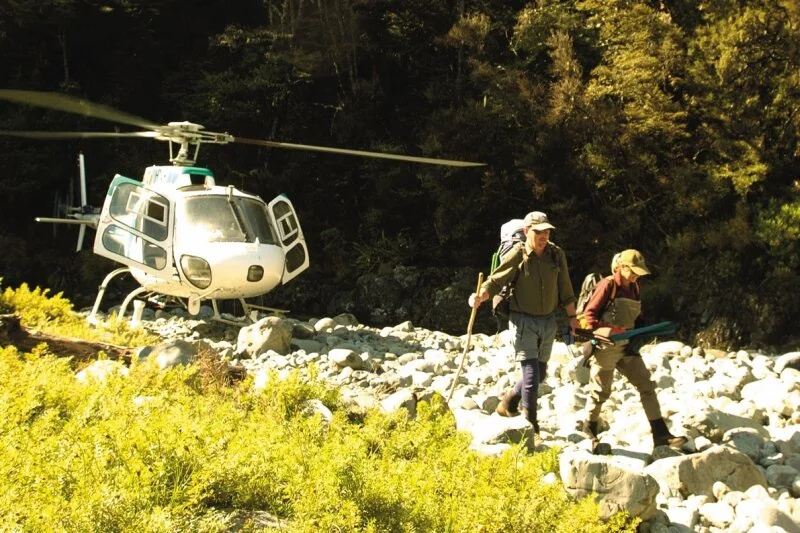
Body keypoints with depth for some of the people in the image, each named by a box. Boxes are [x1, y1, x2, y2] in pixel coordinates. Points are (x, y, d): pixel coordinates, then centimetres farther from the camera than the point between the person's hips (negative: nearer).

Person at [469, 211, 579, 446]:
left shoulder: (556, 255, -1)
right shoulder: (516, 256, -14)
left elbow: (565, 289, 7)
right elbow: (495, 282, -17)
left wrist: (572, 317, 9)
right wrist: (480, 296, -36)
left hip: (548, 321, 6)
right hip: (523, 320, -5)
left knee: (540, 374, 16)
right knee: (531, 374, -10)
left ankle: (508, 404, 40)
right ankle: (531, 429, 1)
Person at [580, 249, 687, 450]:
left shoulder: (633, 288, 9)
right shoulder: (608, 285, -12)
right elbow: (589, 314, -13)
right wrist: (603, 330, -25)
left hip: (625, 345, 7)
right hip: (605, 346, -7)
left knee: (646, 385, -2)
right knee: (601, 391, 5)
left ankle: (660, 435, -2)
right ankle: (589, 429, 29)